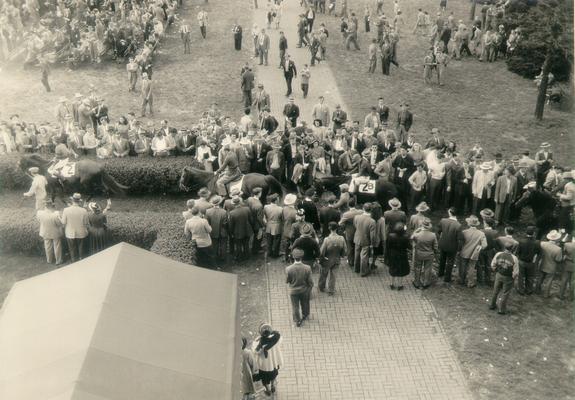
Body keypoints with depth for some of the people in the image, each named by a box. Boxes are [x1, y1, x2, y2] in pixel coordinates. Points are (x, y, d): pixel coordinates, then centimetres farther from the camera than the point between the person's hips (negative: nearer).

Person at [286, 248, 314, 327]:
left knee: (295, 306, 22)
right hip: (304, 290, 1)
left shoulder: (289, 269, -31)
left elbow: (287, 281, -15)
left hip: (293, 291, -1)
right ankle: (305, 316, 55)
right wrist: (310, 290, 5)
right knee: (305, 304, 30)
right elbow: (310, 282, -15)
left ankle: (297, 321, 41)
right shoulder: (307, 268, -28)